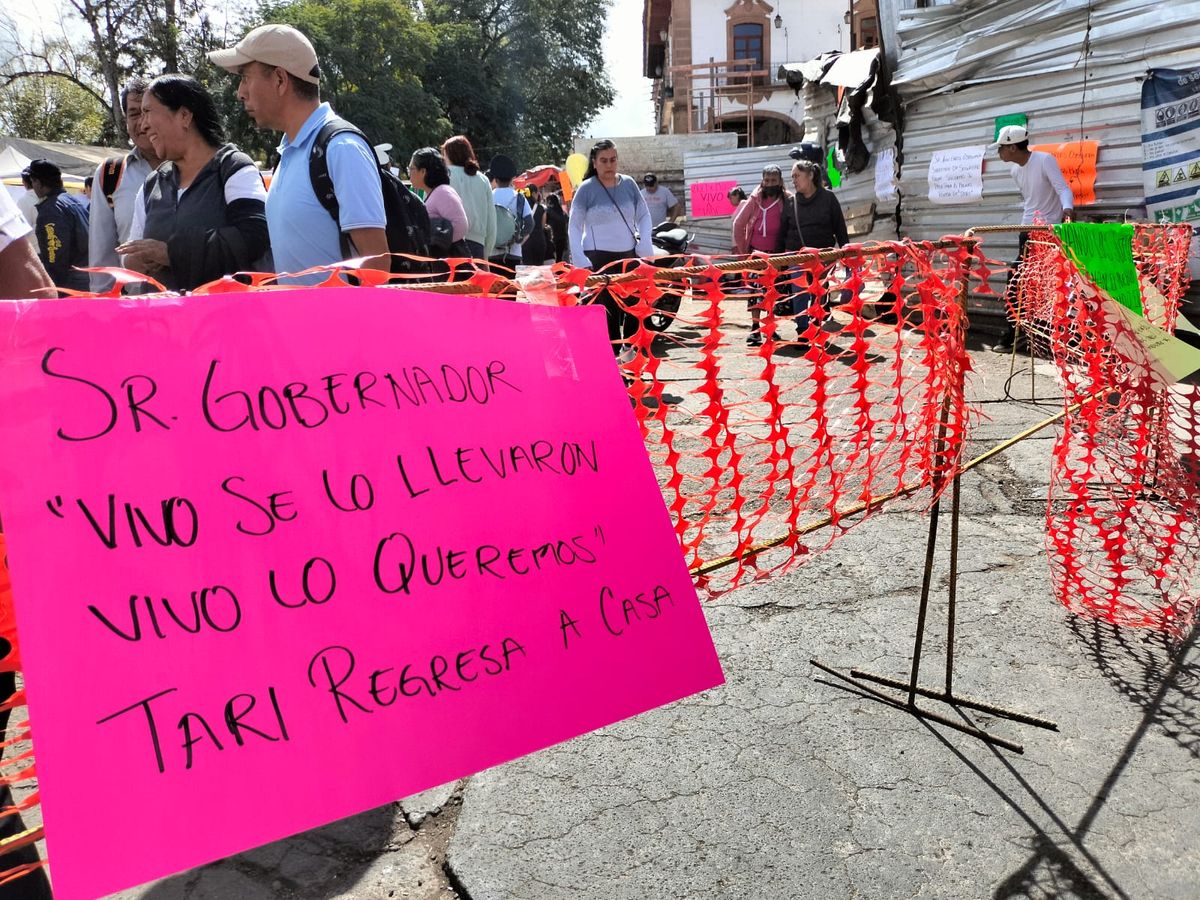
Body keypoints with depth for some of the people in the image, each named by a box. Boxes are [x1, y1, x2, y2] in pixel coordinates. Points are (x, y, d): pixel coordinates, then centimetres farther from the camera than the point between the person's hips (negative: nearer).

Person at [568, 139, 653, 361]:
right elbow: (574, 226, 1)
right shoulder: (586, 189, -1)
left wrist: (644, 242, 1)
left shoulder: (629, 184, 8)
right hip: (598, 257, -4)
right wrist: (580, 261, -8)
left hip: (629, 255, 4)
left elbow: (644, 216, 17)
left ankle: (630, 347, 16)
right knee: (607, 308, -6)